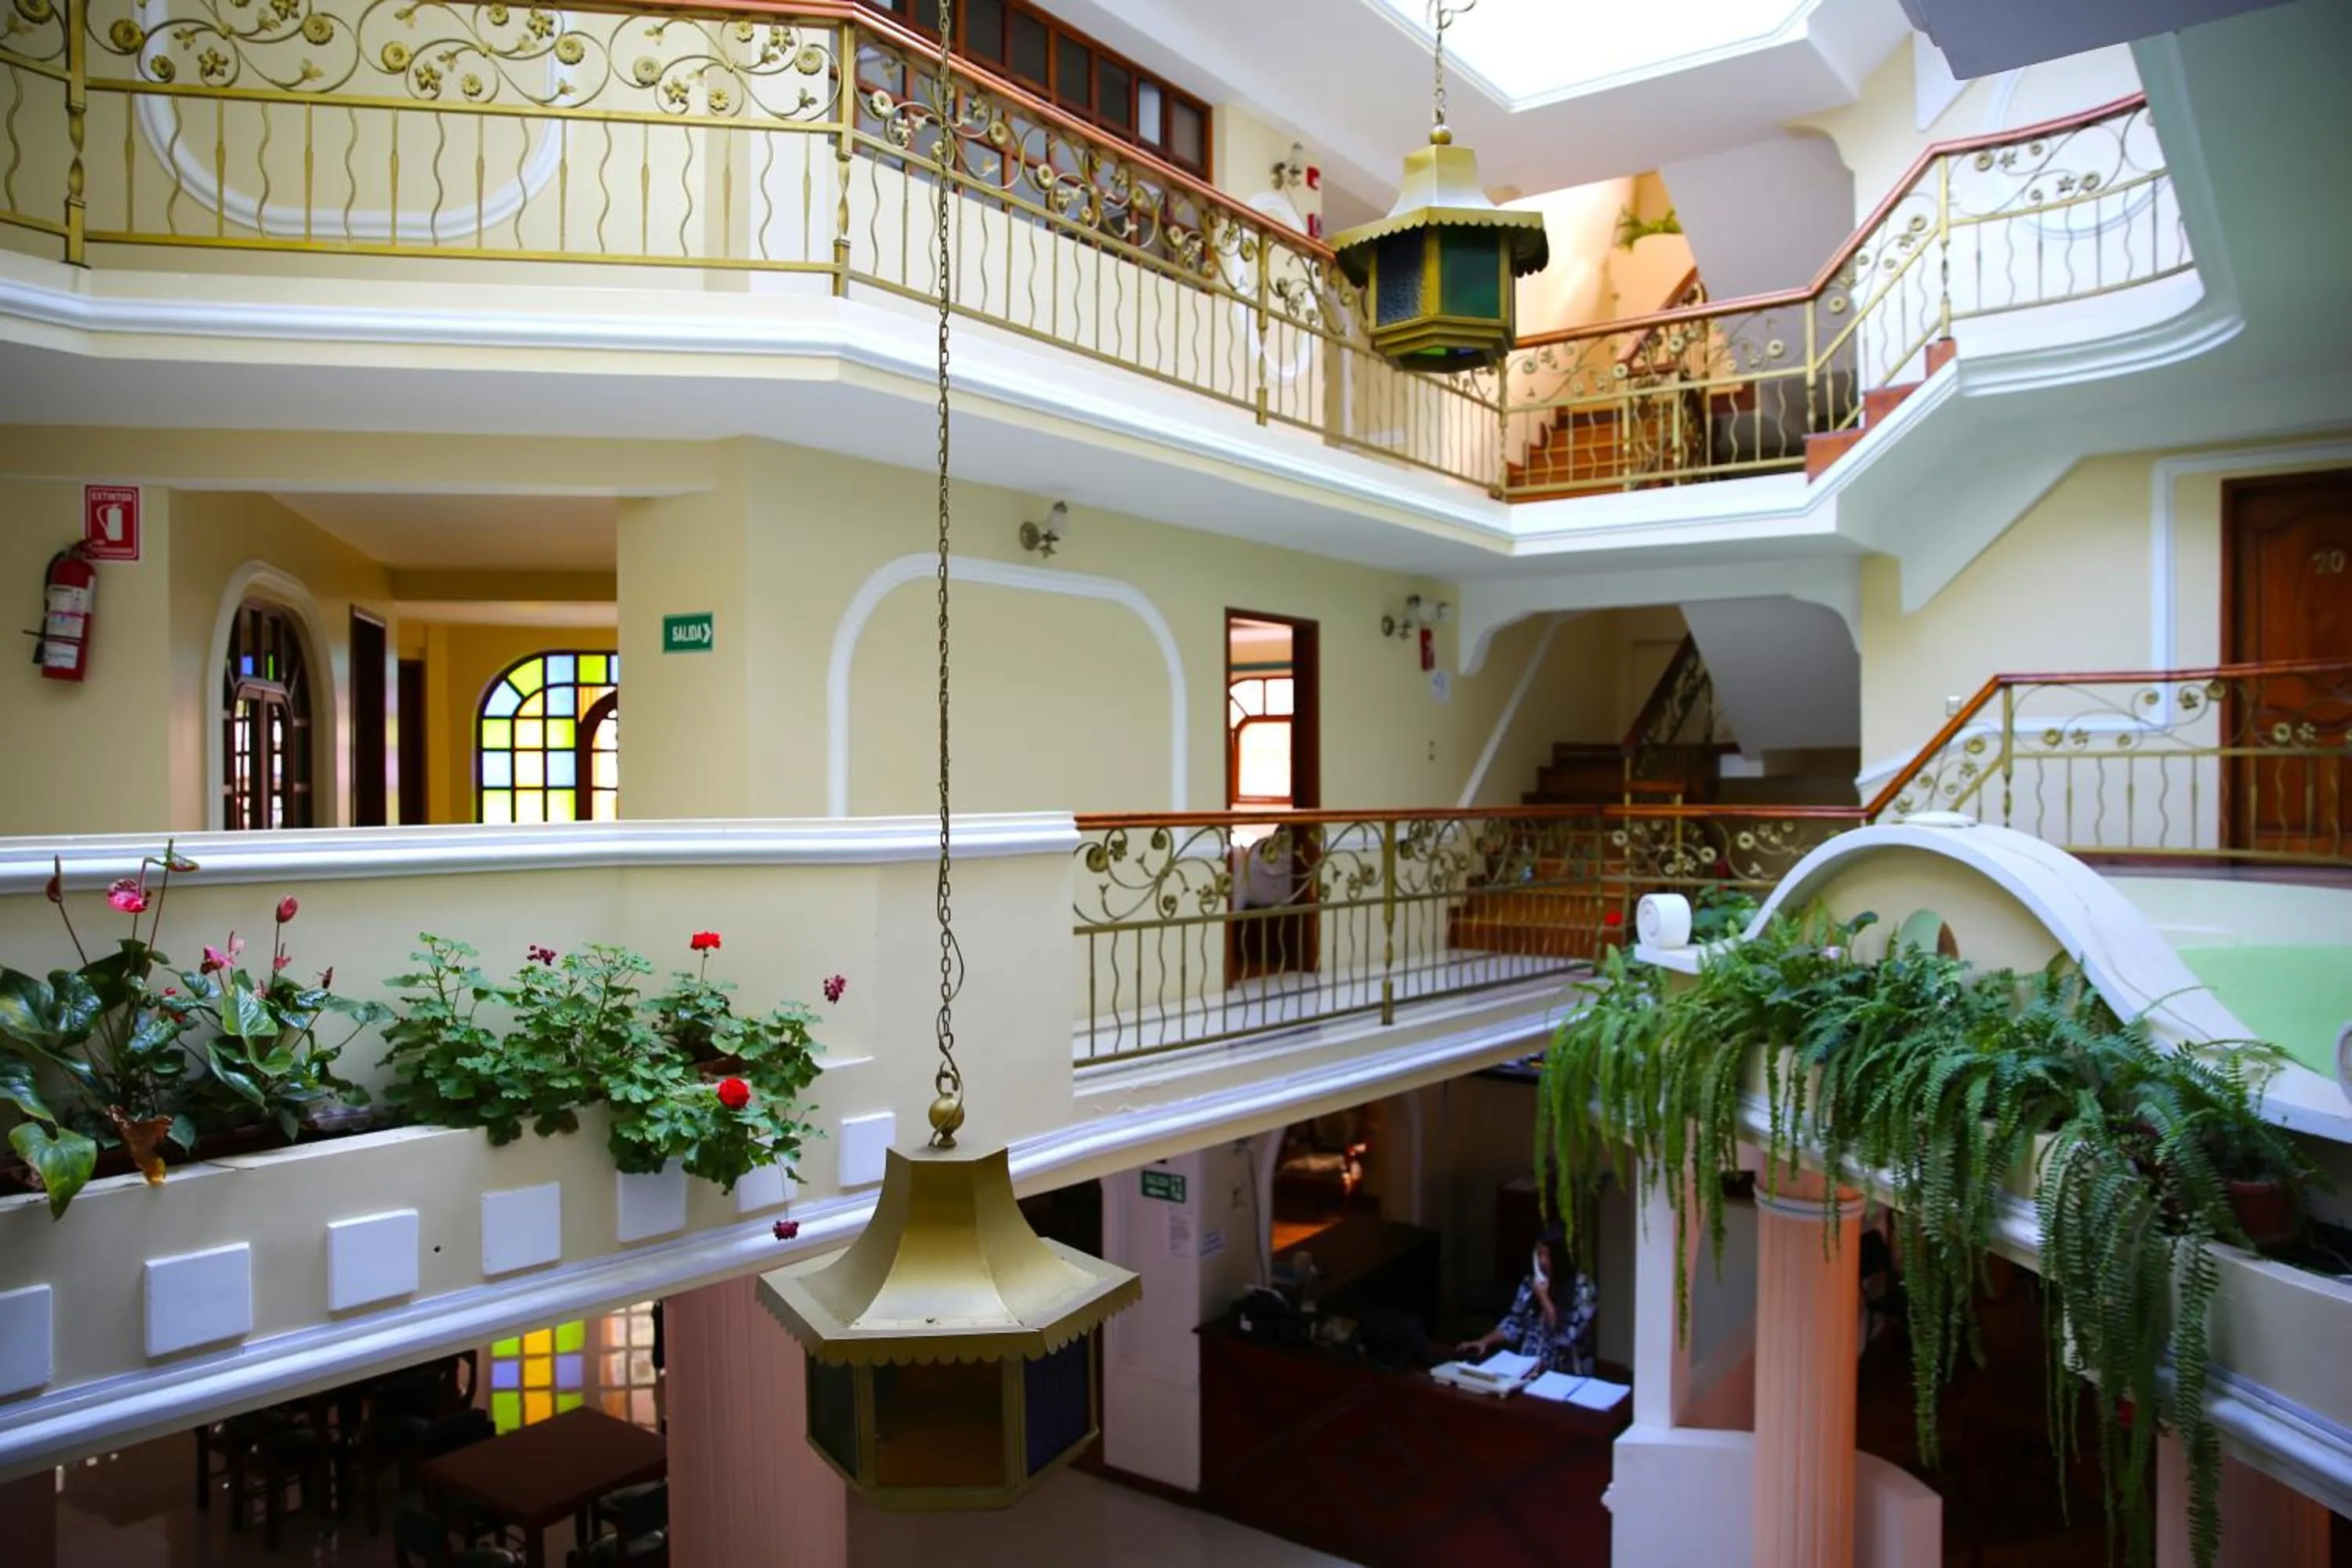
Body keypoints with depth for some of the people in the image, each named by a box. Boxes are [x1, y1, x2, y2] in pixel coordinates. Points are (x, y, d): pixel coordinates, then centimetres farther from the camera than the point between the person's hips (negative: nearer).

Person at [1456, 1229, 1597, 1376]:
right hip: (1529, 1369, 4)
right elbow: (1514, 1323, 11)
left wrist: (1544, 1298, -13)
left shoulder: (1582, 1287, -8)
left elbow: (1566, 1337, -14)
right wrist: (1485, 1342, -3)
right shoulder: (1531, 1282, 7)